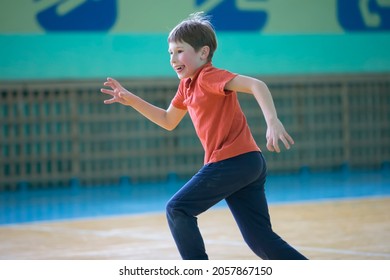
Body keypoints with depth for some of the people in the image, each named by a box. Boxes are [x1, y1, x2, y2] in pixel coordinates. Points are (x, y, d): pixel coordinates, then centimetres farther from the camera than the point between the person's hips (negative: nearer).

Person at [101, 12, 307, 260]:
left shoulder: (209, 77, -9)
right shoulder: (187, 86, 19)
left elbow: (256, 85, -23)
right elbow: (168, 121, 33)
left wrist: (273, 121, -37)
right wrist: (131, 100, 24)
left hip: (234, 161, -9)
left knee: (177, 209, -2)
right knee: (261, 241, 5)